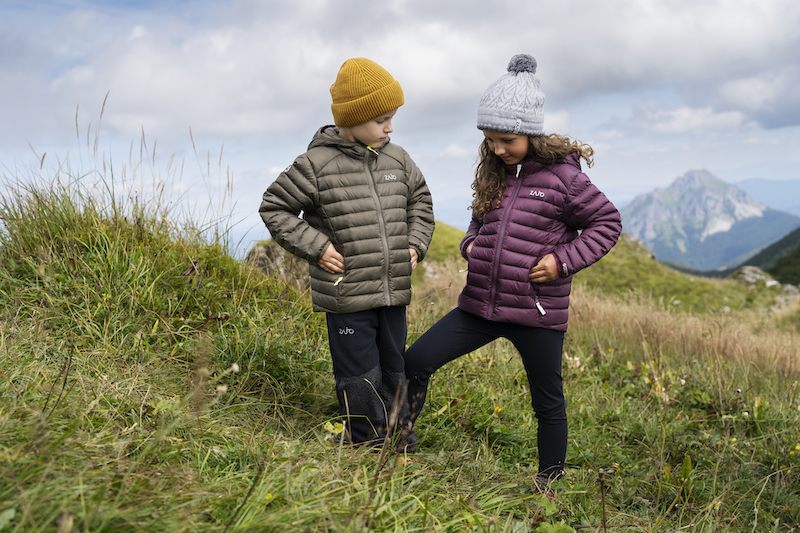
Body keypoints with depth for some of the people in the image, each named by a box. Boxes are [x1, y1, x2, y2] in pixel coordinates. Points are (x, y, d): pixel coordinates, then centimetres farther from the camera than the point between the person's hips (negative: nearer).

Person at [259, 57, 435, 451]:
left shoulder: (397, 159, 6)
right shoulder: (316, 164, -10)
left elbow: (420, 199, 22)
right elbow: (274, 208, -3)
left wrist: (415, 243, 9)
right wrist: (315, 247, -11)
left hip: (394, 292, 5)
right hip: (347, 297, -5)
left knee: (395, 371, 18)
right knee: (360, 378, 3)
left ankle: (401, 444, 36)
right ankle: (368, 447, 21)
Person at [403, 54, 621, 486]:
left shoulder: (562, 176, -9)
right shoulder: (494, 172, 8)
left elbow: (607, 223, -1)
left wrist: (564, 259, -13)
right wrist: (470, 244, 3)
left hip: (537, 312, -5)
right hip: (480, 305, 5)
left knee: (547, 403, 11)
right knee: (417, 361, -2)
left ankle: (549, 483, 31)